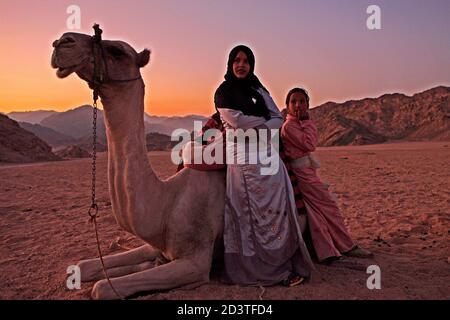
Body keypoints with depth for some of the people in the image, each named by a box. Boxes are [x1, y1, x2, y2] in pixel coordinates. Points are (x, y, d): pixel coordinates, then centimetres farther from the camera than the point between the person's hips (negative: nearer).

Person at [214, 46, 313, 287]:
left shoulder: (259, 90, 18)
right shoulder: (223, 92, 4)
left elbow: (278, 119, 10)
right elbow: (237, 120, -9)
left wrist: (260, 128, -9)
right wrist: (264, 121, 1)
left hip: (269, 155, 5)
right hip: (242, 158, -5)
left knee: (278, 210, 2)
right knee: (251, 214, -5)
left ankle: (289, 266, 9)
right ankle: (257, 269, 4)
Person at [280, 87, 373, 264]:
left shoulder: (301, 123, 16)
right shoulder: (288, 126, -14)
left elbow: (313, 142, 11)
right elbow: (309, 144, -18)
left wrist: (306, 122, 3)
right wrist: (306, 122, -10)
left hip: (307, 172, 9)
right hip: (303, 174, -9)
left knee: (316, 211, 9)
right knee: (329, 206, -3)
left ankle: (327, 253, 15)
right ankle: (346, 246, 7)